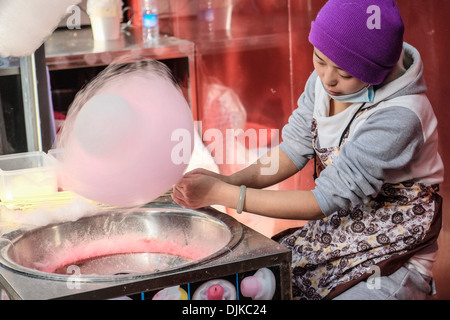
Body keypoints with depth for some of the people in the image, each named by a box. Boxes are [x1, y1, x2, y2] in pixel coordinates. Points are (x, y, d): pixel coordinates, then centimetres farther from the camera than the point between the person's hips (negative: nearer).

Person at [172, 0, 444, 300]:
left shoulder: (398, 116, -29)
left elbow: (325, 200, -27)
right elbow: (294, 148, 2)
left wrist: (222, 195, -27)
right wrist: (230, 181, -16)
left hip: (391, 259, -6)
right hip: (332, 234, 6)